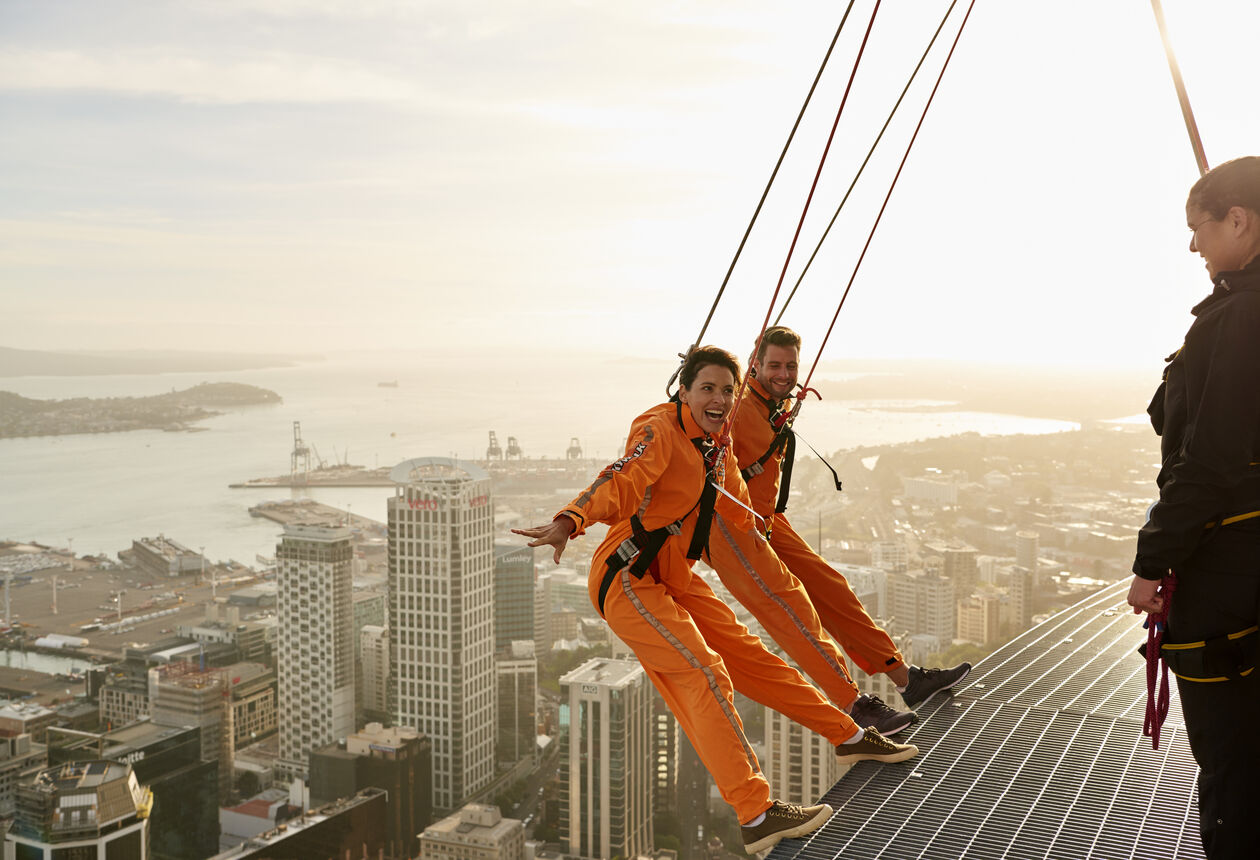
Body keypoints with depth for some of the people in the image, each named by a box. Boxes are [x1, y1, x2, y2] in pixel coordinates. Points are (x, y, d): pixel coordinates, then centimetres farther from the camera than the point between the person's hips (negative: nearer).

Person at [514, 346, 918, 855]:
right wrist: (570, 522, -49)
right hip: (627, 580, -8)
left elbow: (738, 514, 26)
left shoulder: (717, 452, 9)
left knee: (749, 656, 13)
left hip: (676, 579, 8)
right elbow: (619, 483, -35)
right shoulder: (660, 432, -16)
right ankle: (756, 817, -20)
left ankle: (848, 736, 26)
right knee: (704, 674, -19)